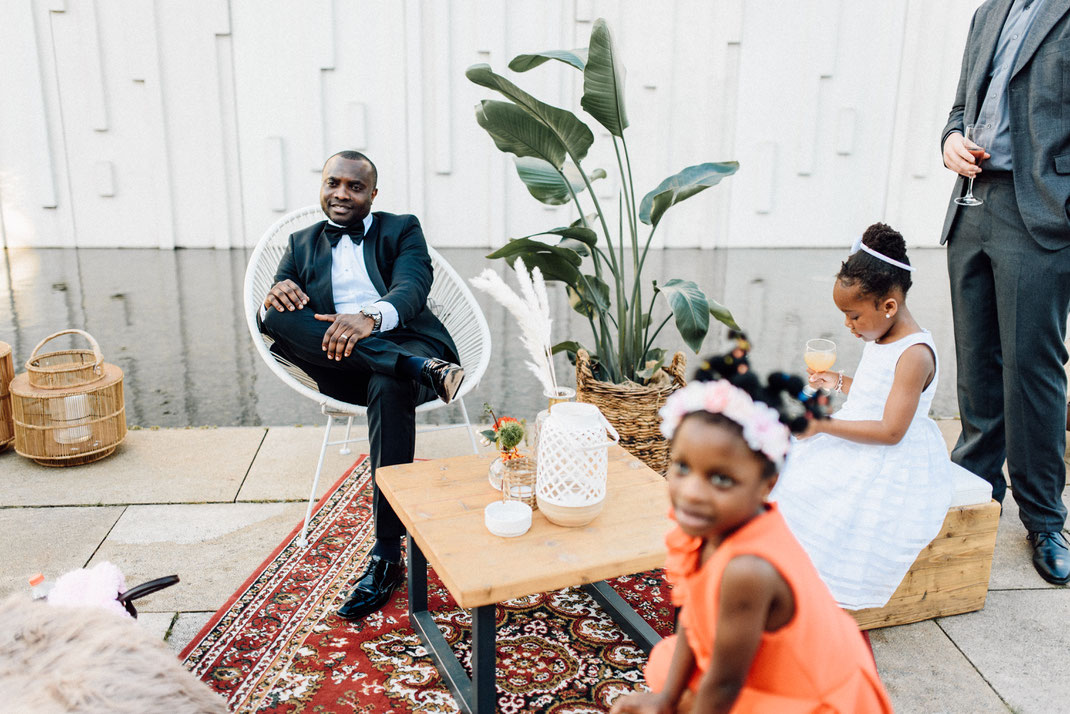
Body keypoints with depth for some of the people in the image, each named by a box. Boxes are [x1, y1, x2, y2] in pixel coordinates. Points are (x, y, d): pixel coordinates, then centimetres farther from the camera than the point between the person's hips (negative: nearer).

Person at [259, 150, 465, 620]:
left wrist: (371, 316, -31)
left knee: (388, 387, -39)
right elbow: (275, 301, 11)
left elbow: (412, 287, -7)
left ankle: (387, 557, -33)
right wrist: (278, 293, -16)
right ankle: (422, 369, -35)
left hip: (404, 344, -3)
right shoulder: (303, 243, 23)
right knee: (276, 315, -25)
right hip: (341, 366, 3)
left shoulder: (401, 230, 13)